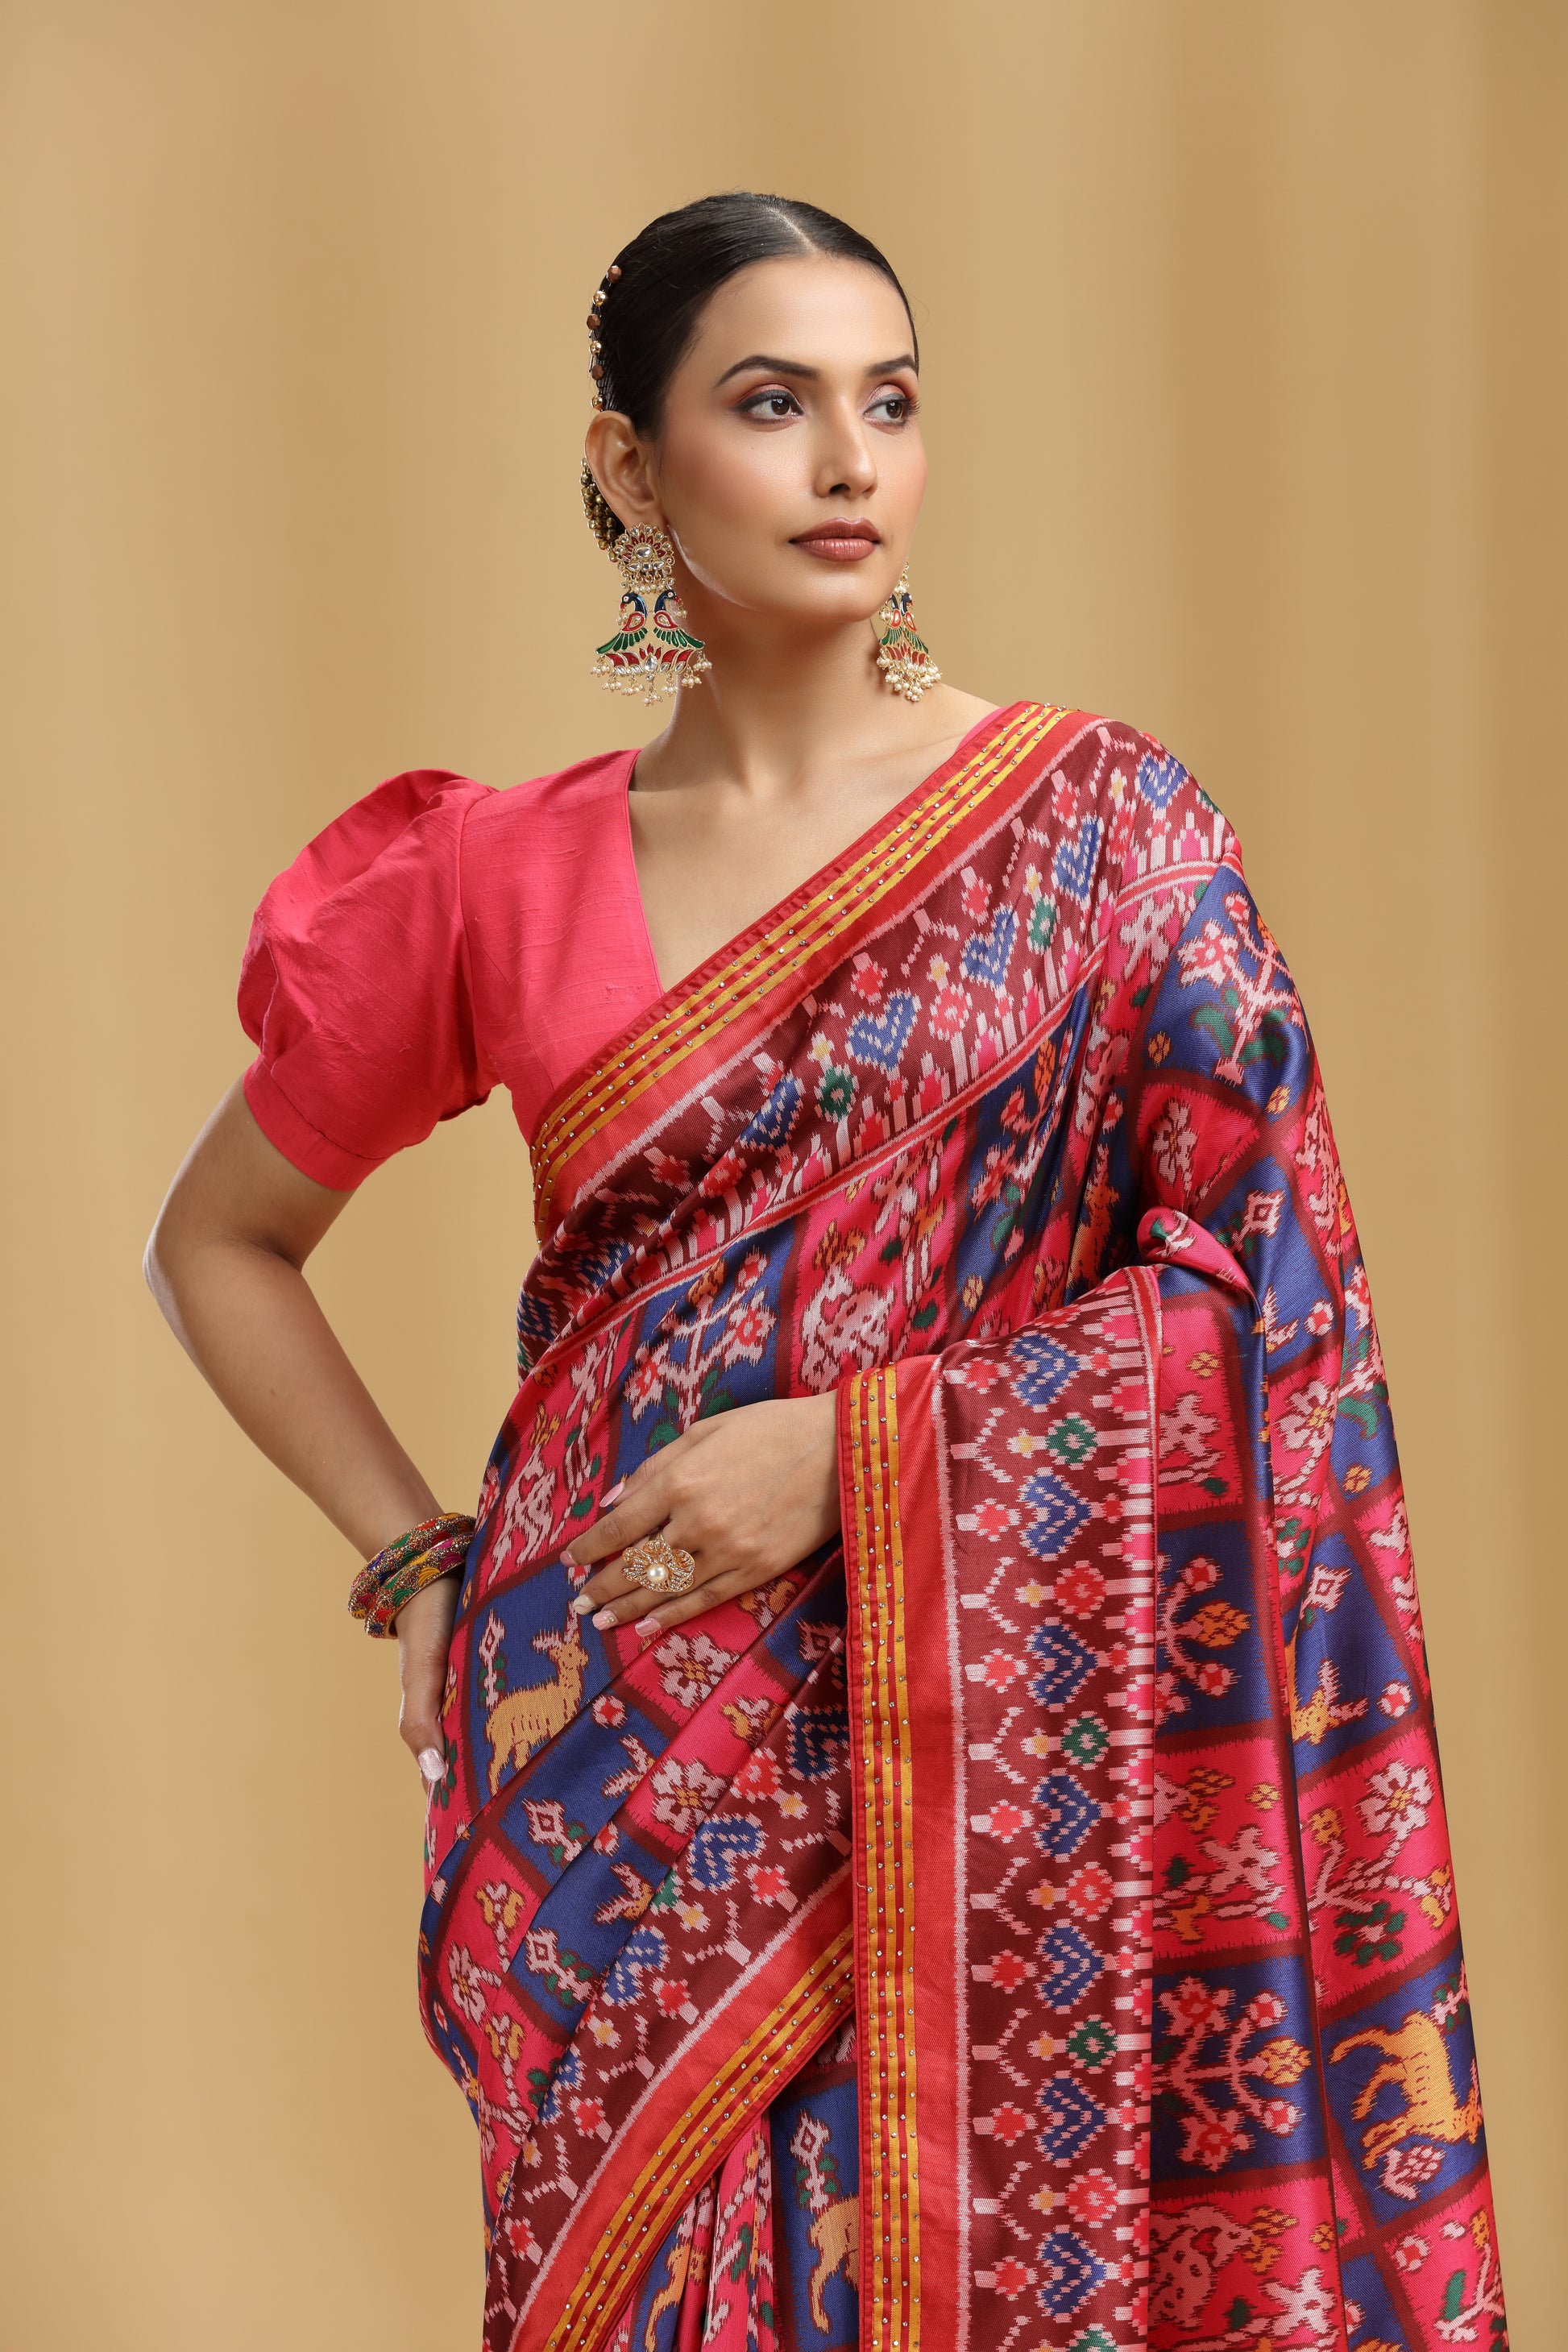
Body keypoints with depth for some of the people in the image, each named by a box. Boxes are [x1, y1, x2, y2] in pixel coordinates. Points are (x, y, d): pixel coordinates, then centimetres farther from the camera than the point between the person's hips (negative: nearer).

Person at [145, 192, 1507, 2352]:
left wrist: (854, 1448, -13)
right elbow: (217, 1239, 15)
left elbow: (1259, 1295, -6)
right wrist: (413, 1561, 5)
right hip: (616, 1767, 2)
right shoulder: (500, 878, 3)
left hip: (978, 1746, -1)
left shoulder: (1107, 824, -1)